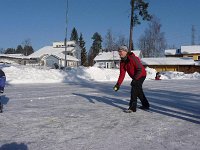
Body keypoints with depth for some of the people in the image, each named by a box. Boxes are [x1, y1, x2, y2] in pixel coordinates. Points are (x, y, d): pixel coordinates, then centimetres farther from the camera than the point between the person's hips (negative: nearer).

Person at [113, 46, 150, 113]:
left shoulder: (133, 58, -28)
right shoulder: (122, 62, -5)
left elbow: (140, 69, -31)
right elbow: (122, 74, -8)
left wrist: (135, 79, -38)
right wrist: (118, 84, -18)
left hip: (141, 75, -9)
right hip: (135, 77, 9)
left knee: (134, 88, -18)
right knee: (138, 90, 18)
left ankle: (132, 107, -12)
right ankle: (146, 105, 37)